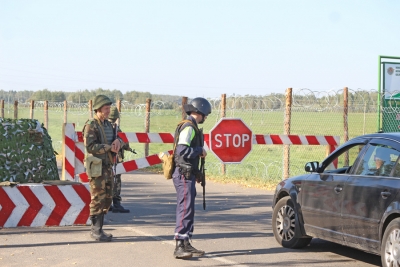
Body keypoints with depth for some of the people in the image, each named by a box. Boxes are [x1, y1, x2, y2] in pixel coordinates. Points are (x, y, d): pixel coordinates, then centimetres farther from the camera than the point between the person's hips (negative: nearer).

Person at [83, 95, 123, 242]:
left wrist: (117, 140, -3)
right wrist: (109, 147, -17)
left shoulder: (108, 124, 16)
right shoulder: (91, 125, -10)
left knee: (107, 199, 10)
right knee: (98, 199, -6)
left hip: (108, 166, 8)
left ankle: (97, 228, 18)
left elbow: (116, 138, 21)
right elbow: (90, 146, -19)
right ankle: (96, 231, -1)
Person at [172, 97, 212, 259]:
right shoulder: (188, 127, -14)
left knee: (188, 209, 14)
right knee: (185, 209, -14)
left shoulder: (191, 127, 17)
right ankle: (179, 247, -16)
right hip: (184, 175, -11)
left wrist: (196, 173, 18)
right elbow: (182, 151, -25)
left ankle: (186, 244, 21)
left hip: (188, 175, 11)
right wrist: (201, 151, -12)